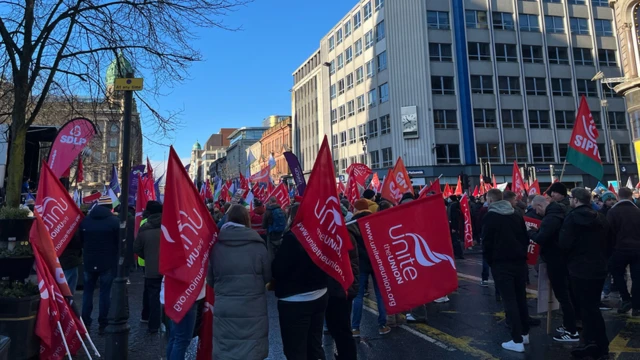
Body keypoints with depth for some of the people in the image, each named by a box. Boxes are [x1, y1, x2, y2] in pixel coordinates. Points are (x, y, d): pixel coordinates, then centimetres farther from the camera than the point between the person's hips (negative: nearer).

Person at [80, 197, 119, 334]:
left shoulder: (85, 220, 4)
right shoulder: (114, 221, -10)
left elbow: (81, 241, 12)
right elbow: (119, 243, -9)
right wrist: (116, 259, 4)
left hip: (89, 262, 4)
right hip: (108, 263, -3)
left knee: (88, 291, 14)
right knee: (105, 292, 2)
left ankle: (85, 323, 16)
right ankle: (102, 324, 4)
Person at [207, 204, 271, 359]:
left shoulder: (216, 246, -5)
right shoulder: (257, 245, -10)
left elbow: (210, 280, 5)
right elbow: (268, 277, 1)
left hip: (224, 310, 2)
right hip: (253, 311, -1)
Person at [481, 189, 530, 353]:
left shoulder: (490, 217, -8)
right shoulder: (516, 215, 10)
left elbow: (486, 242, -9)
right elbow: (525, 238, 13)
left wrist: (490, 261, 4)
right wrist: (521, 254, 18)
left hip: (501, 264, -6)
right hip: (520, 262, 6)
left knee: (510, 301, -3)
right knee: (521, 298, 15)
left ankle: (517, 340, -1)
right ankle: (524, 334, 26)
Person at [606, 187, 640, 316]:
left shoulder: (613, 211, -6)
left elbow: (609, 231, -8)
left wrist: (611, 246, 5)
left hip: (621, 248, -3)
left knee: (617, 273, 16)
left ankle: (626, 300, 6)